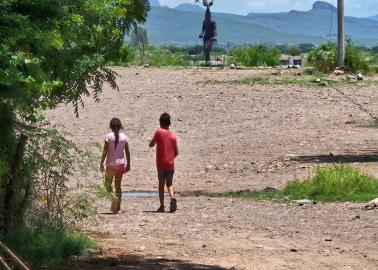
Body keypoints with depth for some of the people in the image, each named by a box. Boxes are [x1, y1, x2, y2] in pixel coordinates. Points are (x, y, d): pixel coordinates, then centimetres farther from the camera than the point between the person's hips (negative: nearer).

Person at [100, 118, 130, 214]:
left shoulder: (109, 136, -8)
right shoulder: (124, 137, 1)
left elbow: (105, 151, -11)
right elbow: (127, 152, 2)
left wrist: (101, 163, -5)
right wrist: (128, 164, 10)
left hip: (111, 164, -3)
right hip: (121, 163, 3)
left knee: (108, 183, 10)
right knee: (118, 185, 11)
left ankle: (114, 197, -18)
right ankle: (117, 206, 10)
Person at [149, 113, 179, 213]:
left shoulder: (159, 132, -6)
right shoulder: (173, 135, 2)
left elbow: (151, 144, 1)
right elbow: (176, 152, 4)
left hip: (161, 164, -2)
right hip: (170, 164, 2)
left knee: (161, 184, 7)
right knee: (169, 184, 9)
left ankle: (162, 206, 4)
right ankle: (172, 198, -19)